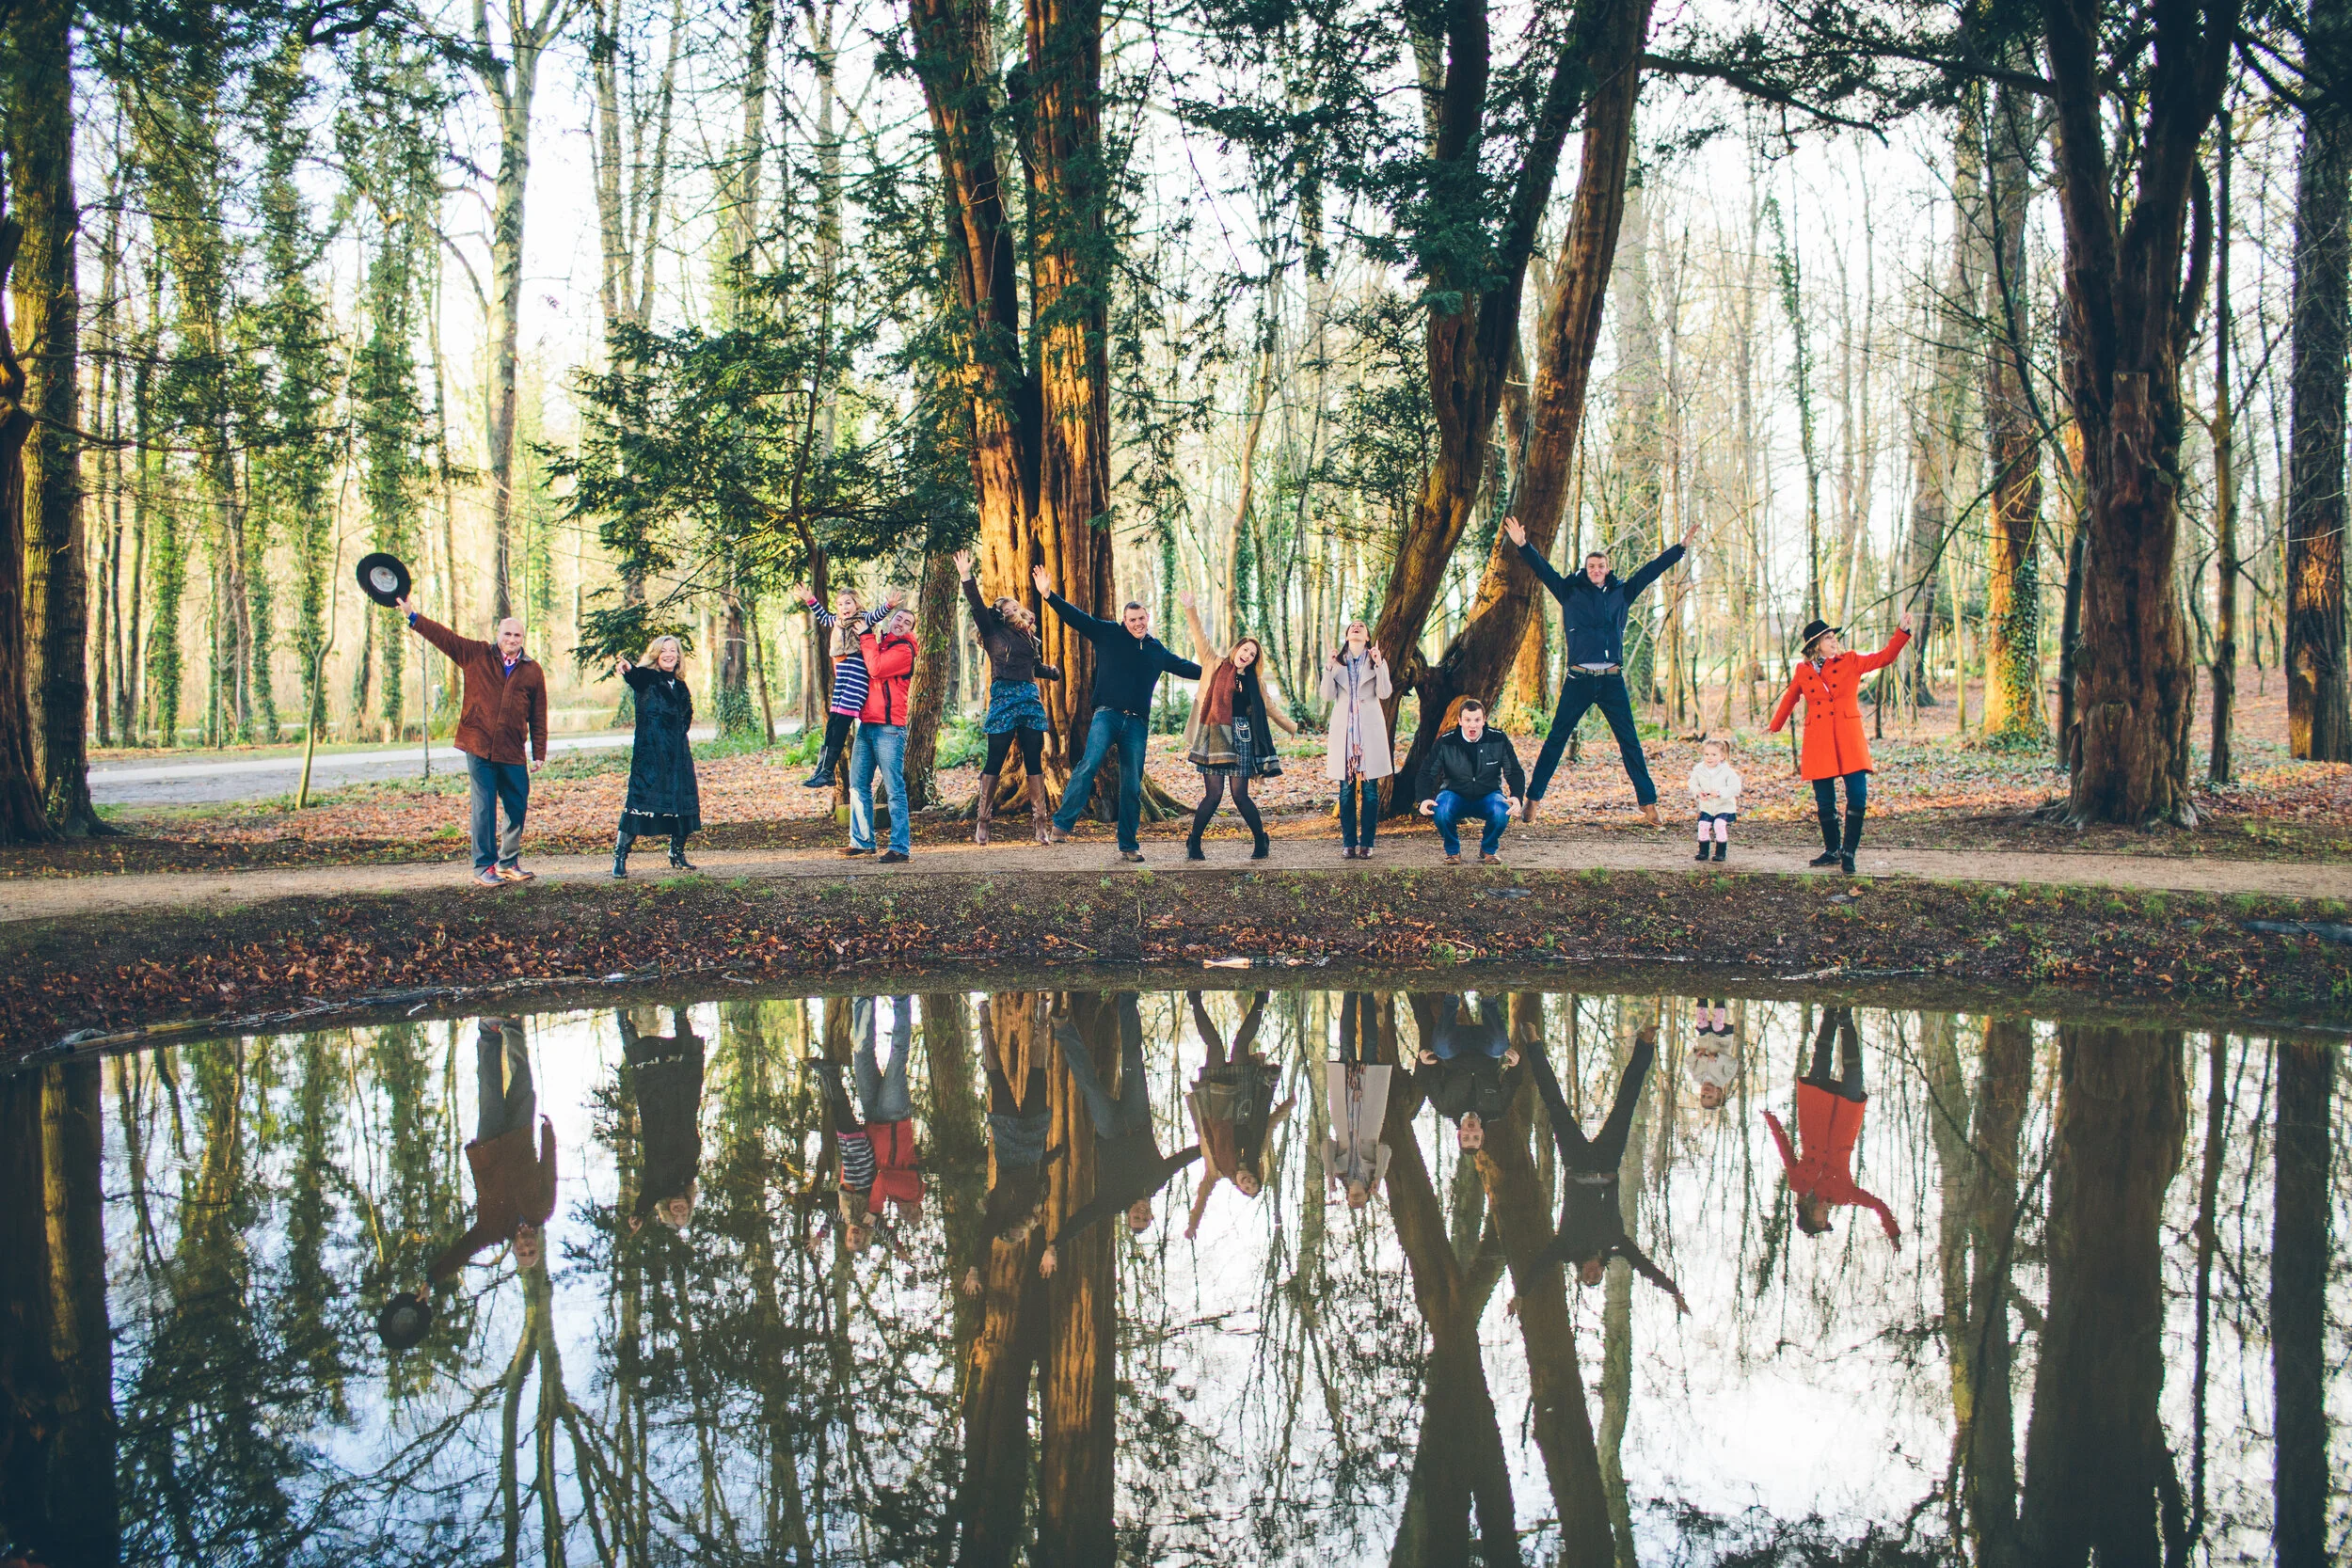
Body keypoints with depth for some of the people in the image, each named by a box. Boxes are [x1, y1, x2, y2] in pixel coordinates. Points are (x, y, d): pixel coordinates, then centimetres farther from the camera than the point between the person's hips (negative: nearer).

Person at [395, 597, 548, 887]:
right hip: (479, 747, -2)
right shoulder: (475, 655, 6)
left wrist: (539, 754, 8)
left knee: (517, 808, 6)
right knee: (484, 808, -3)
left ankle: (509, 862, 22)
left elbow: (539, 716, 9)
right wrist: (412, 617, 1)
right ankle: (484, 867, 2)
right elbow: (442, 635, 7)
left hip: (513, 753, 2)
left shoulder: (532, 671, 8)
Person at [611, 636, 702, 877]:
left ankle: (677, 853, 22)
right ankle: (620, 856, -6)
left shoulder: (681, 688, 16)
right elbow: (634, 675, -27)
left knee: (683, 801, 5)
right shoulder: (647, 678, -2)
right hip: (649, 755, -6)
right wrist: (626, 667, -49)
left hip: (678, 757, 6)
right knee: (640, 799, -10)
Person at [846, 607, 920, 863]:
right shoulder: (877, 645, 19)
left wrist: (867, 637, -7)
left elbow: (875, 668, -18)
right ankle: (862, 841, 19)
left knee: (894, 789, -8)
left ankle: (899, 847, -9)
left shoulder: (903, 650, -5)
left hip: (888, 728, -8)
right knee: (858, 785, 10)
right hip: (866, 724, 8)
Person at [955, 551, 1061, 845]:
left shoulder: (1027, 635, 19)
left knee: (1034, 762, 1)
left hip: (1030, 699, 5)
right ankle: (982, 821, 2)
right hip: (1003, 697, -5)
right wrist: (966, 577, -17)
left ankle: (1040, 822, 1)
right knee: (995, 761, -3)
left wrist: (1054, 672, 36)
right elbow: (978, 607, -9)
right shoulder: (993, 632, 5)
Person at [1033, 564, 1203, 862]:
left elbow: (1184, 667, 32)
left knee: (1132, 787, 3)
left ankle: (1128, 846, 11)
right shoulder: (1108, 634, 6)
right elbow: (1075, 616, -1)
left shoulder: (1157, 651, 19)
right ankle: (1062, 823, -25)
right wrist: (1048, 595, -12)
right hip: (1107, 714, -4)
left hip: (1137, 723, 4)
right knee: (1090, 763, -28)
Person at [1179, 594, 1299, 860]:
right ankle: (1193, 843, 8)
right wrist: (1190, 609, -14)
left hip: (1242, 738, 2)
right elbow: (1200, 638, -2)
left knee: (1240, 796, -1)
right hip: (1215, 736, -2)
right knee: (1213, 794, -7)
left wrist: (1293, 728, 33)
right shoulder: (1215, 665, 7)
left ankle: (1261, 840, 17)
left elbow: (1271, 709, 26)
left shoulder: (1254, 683, 16)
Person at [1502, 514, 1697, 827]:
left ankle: (1648, 803, 8)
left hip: (1612, 681, 2)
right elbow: (1542, 569, -2)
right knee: (1555, 740, 0)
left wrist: (1681, 548, 15)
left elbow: (1653, 569, 15)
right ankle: (1532, 799, 5)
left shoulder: (1622, 592, 11)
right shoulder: (1570, 591, 5)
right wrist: (1522, 545, -15)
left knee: (1630, 742, 3)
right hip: (1579, 680, -2)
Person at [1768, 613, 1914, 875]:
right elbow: (1789, 699, 23)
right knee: (1824, 800, 4)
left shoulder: (1851, 661, 6)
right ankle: (1832, 850, 21)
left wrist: (1902, 631, -12)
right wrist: (1774, 727, 34)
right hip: (1818, 740, 1)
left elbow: (1885, 657, 0)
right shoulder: (1803, 670, 9)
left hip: (1848, 736, -1)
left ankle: (1848, 852, 0)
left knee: (1858, 795, -11)